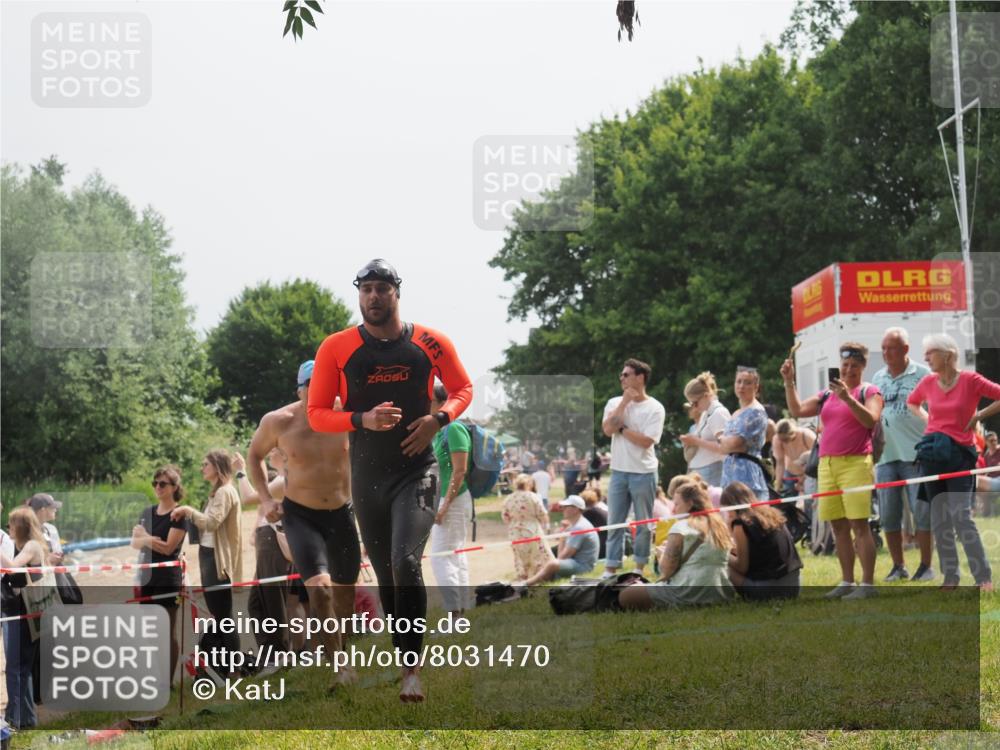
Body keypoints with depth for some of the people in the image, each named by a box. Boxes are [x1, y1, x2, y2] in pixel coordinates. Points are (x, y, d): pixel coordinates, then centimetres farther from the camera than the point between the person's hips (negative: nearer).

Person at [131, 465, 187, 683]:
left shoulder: (179, 515, -8)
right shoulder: (148, 512, 12)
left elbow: (168, 547, -15)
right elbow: (134, 543, 6)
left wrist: (143, 537, -8)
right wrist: (146, 539, -14)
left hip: (168, 578, -6)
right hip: (147, 576, 6)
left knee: (168, 632, -2)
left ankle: (168, 681, 2)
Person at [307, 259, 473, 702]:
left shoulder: (430, 344, -2)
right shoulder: (337, 348, -2)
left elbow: (463, 389, 13)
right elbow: (316, 414, 0)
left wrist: (438, 419, -8)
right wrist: (362, 420, -18)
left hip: (417, 471, -2)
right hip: (366, 477, 2)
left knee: (405, 563, -19)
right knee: (385, 573, 11)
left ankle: (411, 667, -14)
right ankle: (403, 652, 29)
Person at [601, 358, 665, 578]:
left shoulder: (654, 408, -6)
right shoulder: (615, 403, 7)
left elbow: (646, 441, -16)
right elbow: (607, 429, -11)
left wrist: (622, 428, -9)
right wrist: (625, 402, -11)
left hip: (643, 473, -4)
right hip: (619, 471, 4)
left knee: (643, 523, 4)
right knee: (615, 522, 5)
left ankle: (640, 568, 15)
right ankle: (611, 570, 8)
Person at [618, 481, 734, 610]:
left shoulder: (681, 527, -11)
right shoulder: (720, 525, 11)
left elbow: (666, 570, -13)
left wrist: (664, 552, 9)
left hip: (689, 596, -9)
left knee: (626, 596, 1)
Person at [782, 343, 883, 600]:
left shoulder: (868, 392, 3)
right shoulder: (827, 395, 18)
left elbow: (871, 419, -14)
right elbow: (797, 410, 13)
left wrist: (847, 397, -23)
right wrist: (789, 382, 3)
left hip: (855, 463, -6)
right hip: (827, 463, 6)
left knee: (859, 525, -10)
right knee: (838, 527, 7)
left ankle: (867, 583, -10)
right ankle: (846, 581, 14)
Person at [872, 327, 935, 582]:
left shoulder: (922, 375, -1)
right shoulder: (878, 378, 15)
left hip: (916, 455, -5)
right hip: (885, 456, 5)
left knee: (922, 512, -3)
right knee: (888, 514, 5)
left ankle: (926, 565, 4)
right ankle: (898, 566, 14)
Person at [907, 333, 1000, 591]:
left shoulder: (970, 380, -7)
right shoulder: (928, 382, 7)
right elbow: (912, 402, 27)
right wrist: (926, 419, 12)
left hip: (959, 453, -5)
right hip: (932, 453, 5)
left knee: (961, 517, -12)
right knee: (939, 521, 5)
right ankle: (950, 578, 12)